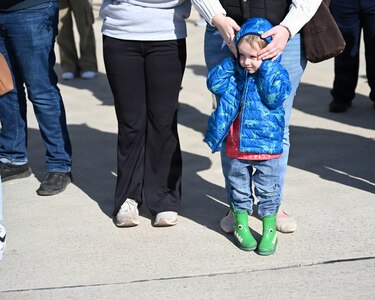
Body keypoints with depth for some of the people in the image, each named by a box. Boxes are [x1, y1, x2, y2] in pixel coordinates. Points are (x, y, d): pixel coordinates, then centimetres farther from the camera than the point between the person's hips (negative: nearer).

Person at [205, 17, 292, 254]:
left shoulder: (276, 74, -8)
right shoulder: (235, 72, 2)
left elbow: (275, 97, -21)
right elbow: (214, 83, -8)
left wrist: (266, 69, -23)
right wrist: (231, 62, -10)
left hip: (267, 146, -3)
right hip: (235, 148, 3)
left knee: (268, 190, 8)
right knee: (238, 189, 16)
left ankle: (270, 230, 21)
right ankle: (241, 225, 32)